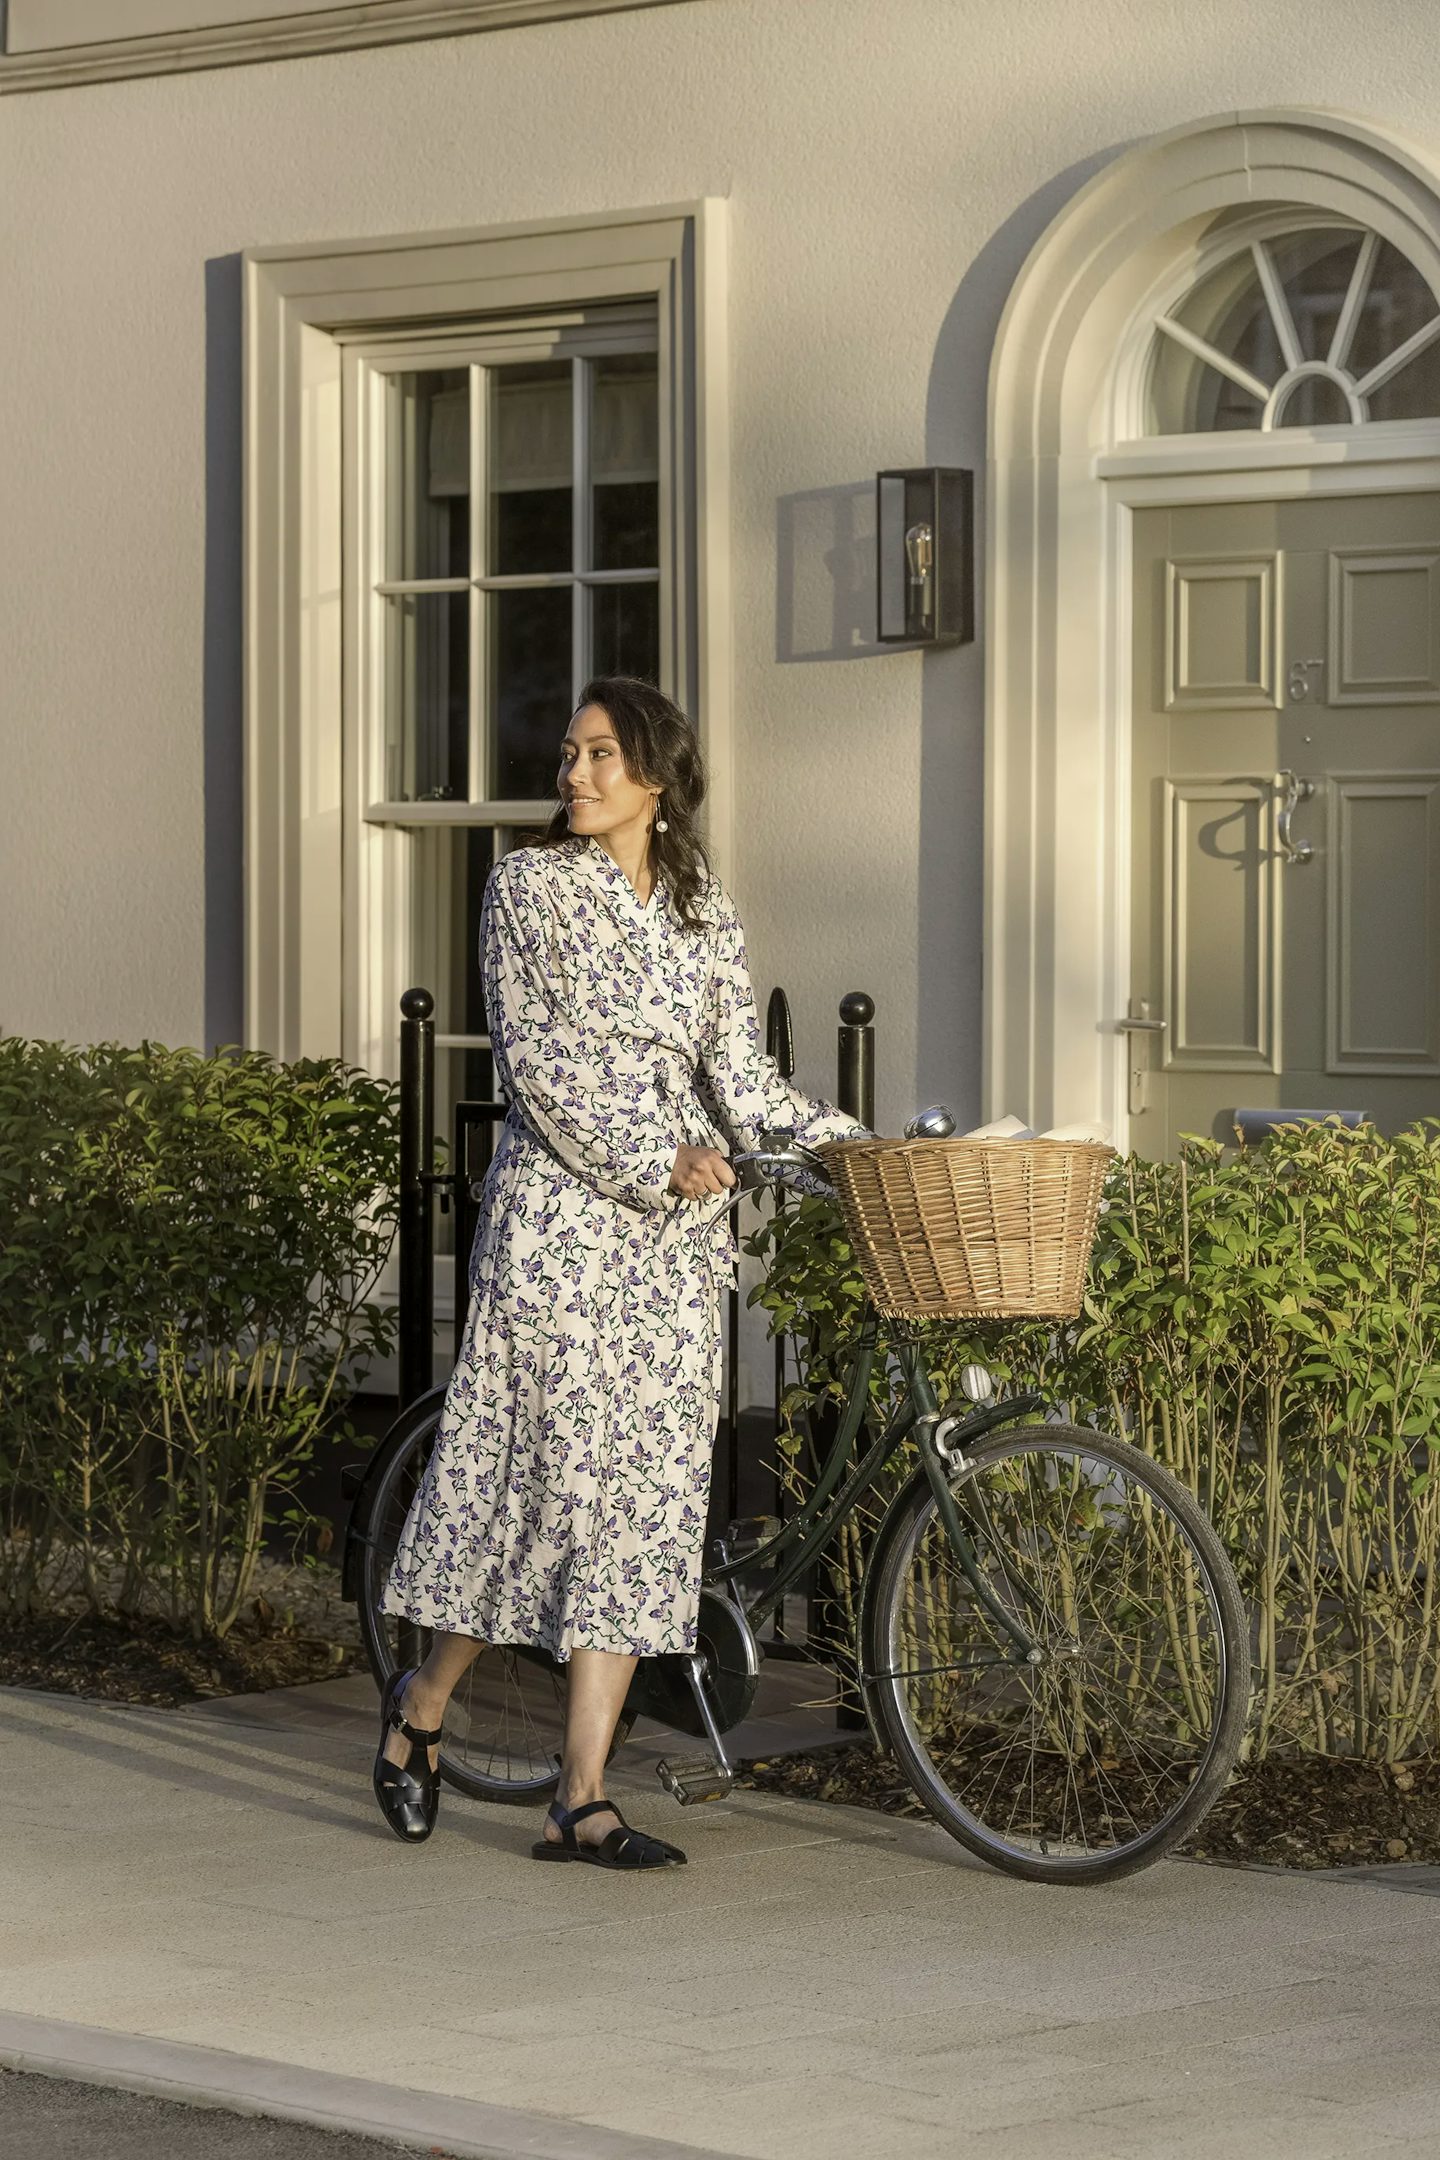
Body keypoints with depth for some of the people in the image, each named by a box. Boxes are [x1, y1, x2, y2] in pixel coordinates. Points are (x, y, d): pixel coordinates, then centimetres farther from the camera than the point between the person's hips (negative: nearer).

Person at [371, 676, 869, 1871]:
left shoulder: (707, 912, 12)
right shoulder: (529, 884, -1)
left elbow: (742, 1078, 9)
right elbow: (537, 1057, -9)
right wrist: (653, 1158, -18)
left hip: (675, 1233, 4)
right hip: (559, 1213, -4)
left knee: (649, 1489, 0)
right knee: (556, 1469, -6)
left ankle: (583, 1801, 2)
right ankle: (423, 1702, 19)